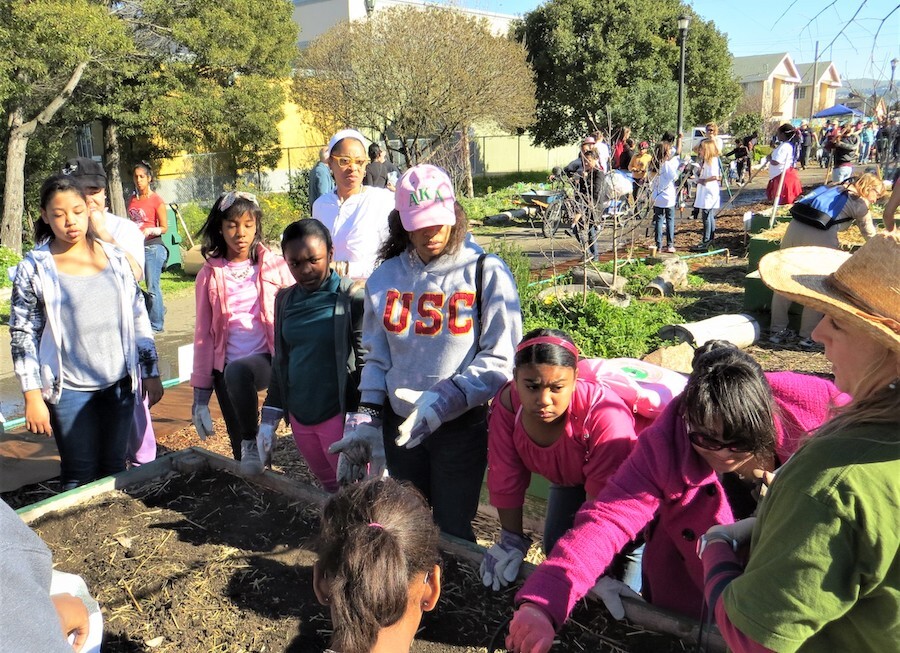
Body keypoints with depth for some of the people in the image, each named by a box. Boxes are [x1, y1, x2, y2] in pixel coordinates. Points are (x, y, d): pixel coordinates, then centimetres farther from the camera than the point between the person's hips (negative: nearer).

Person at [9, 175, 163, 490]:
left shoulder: (115, 258, 3)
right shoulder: (34, 268, -5)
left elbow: (139, 319, 7)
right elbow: (23, 336, -5)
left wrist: (151, 373, 6)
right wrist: (33, 398, -8)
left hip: (120, 383, 3)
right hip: (69, 391, -3)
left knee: (115, 468, 14)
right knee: (80, 476, 6)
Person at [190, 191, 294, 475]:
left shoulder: (275, 267, 1)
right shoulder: (209, 275, 6)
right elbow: (203, 334, 8)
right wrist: (200, 391, 6)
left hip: (267, 358, -2)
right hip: (226, 370, 3)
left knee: (236, 371, -35)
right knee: (242, 457, 2)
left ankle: (253, 441, -17)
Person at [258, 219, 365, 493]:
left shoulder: (352, 298, -10)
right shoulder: (285, 299, 7)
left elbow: (366, 364, -11)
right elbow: (280, 361, 15)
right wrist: (269, 417, 13)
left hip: (338, 415, -5)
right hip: (299, 418, 6)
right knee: (330, 489, 17)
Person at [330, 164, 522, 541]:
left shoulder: (487, 273, -7)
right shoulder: (386, 276, 6)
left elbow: (499, 360, -11)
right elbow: (377, 355, 11)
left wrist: (445, 400, -21)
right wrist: (367, 416, 2)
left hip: (462, 425, -4)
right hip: (400, 425, 4)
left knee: (452, 529, 4)